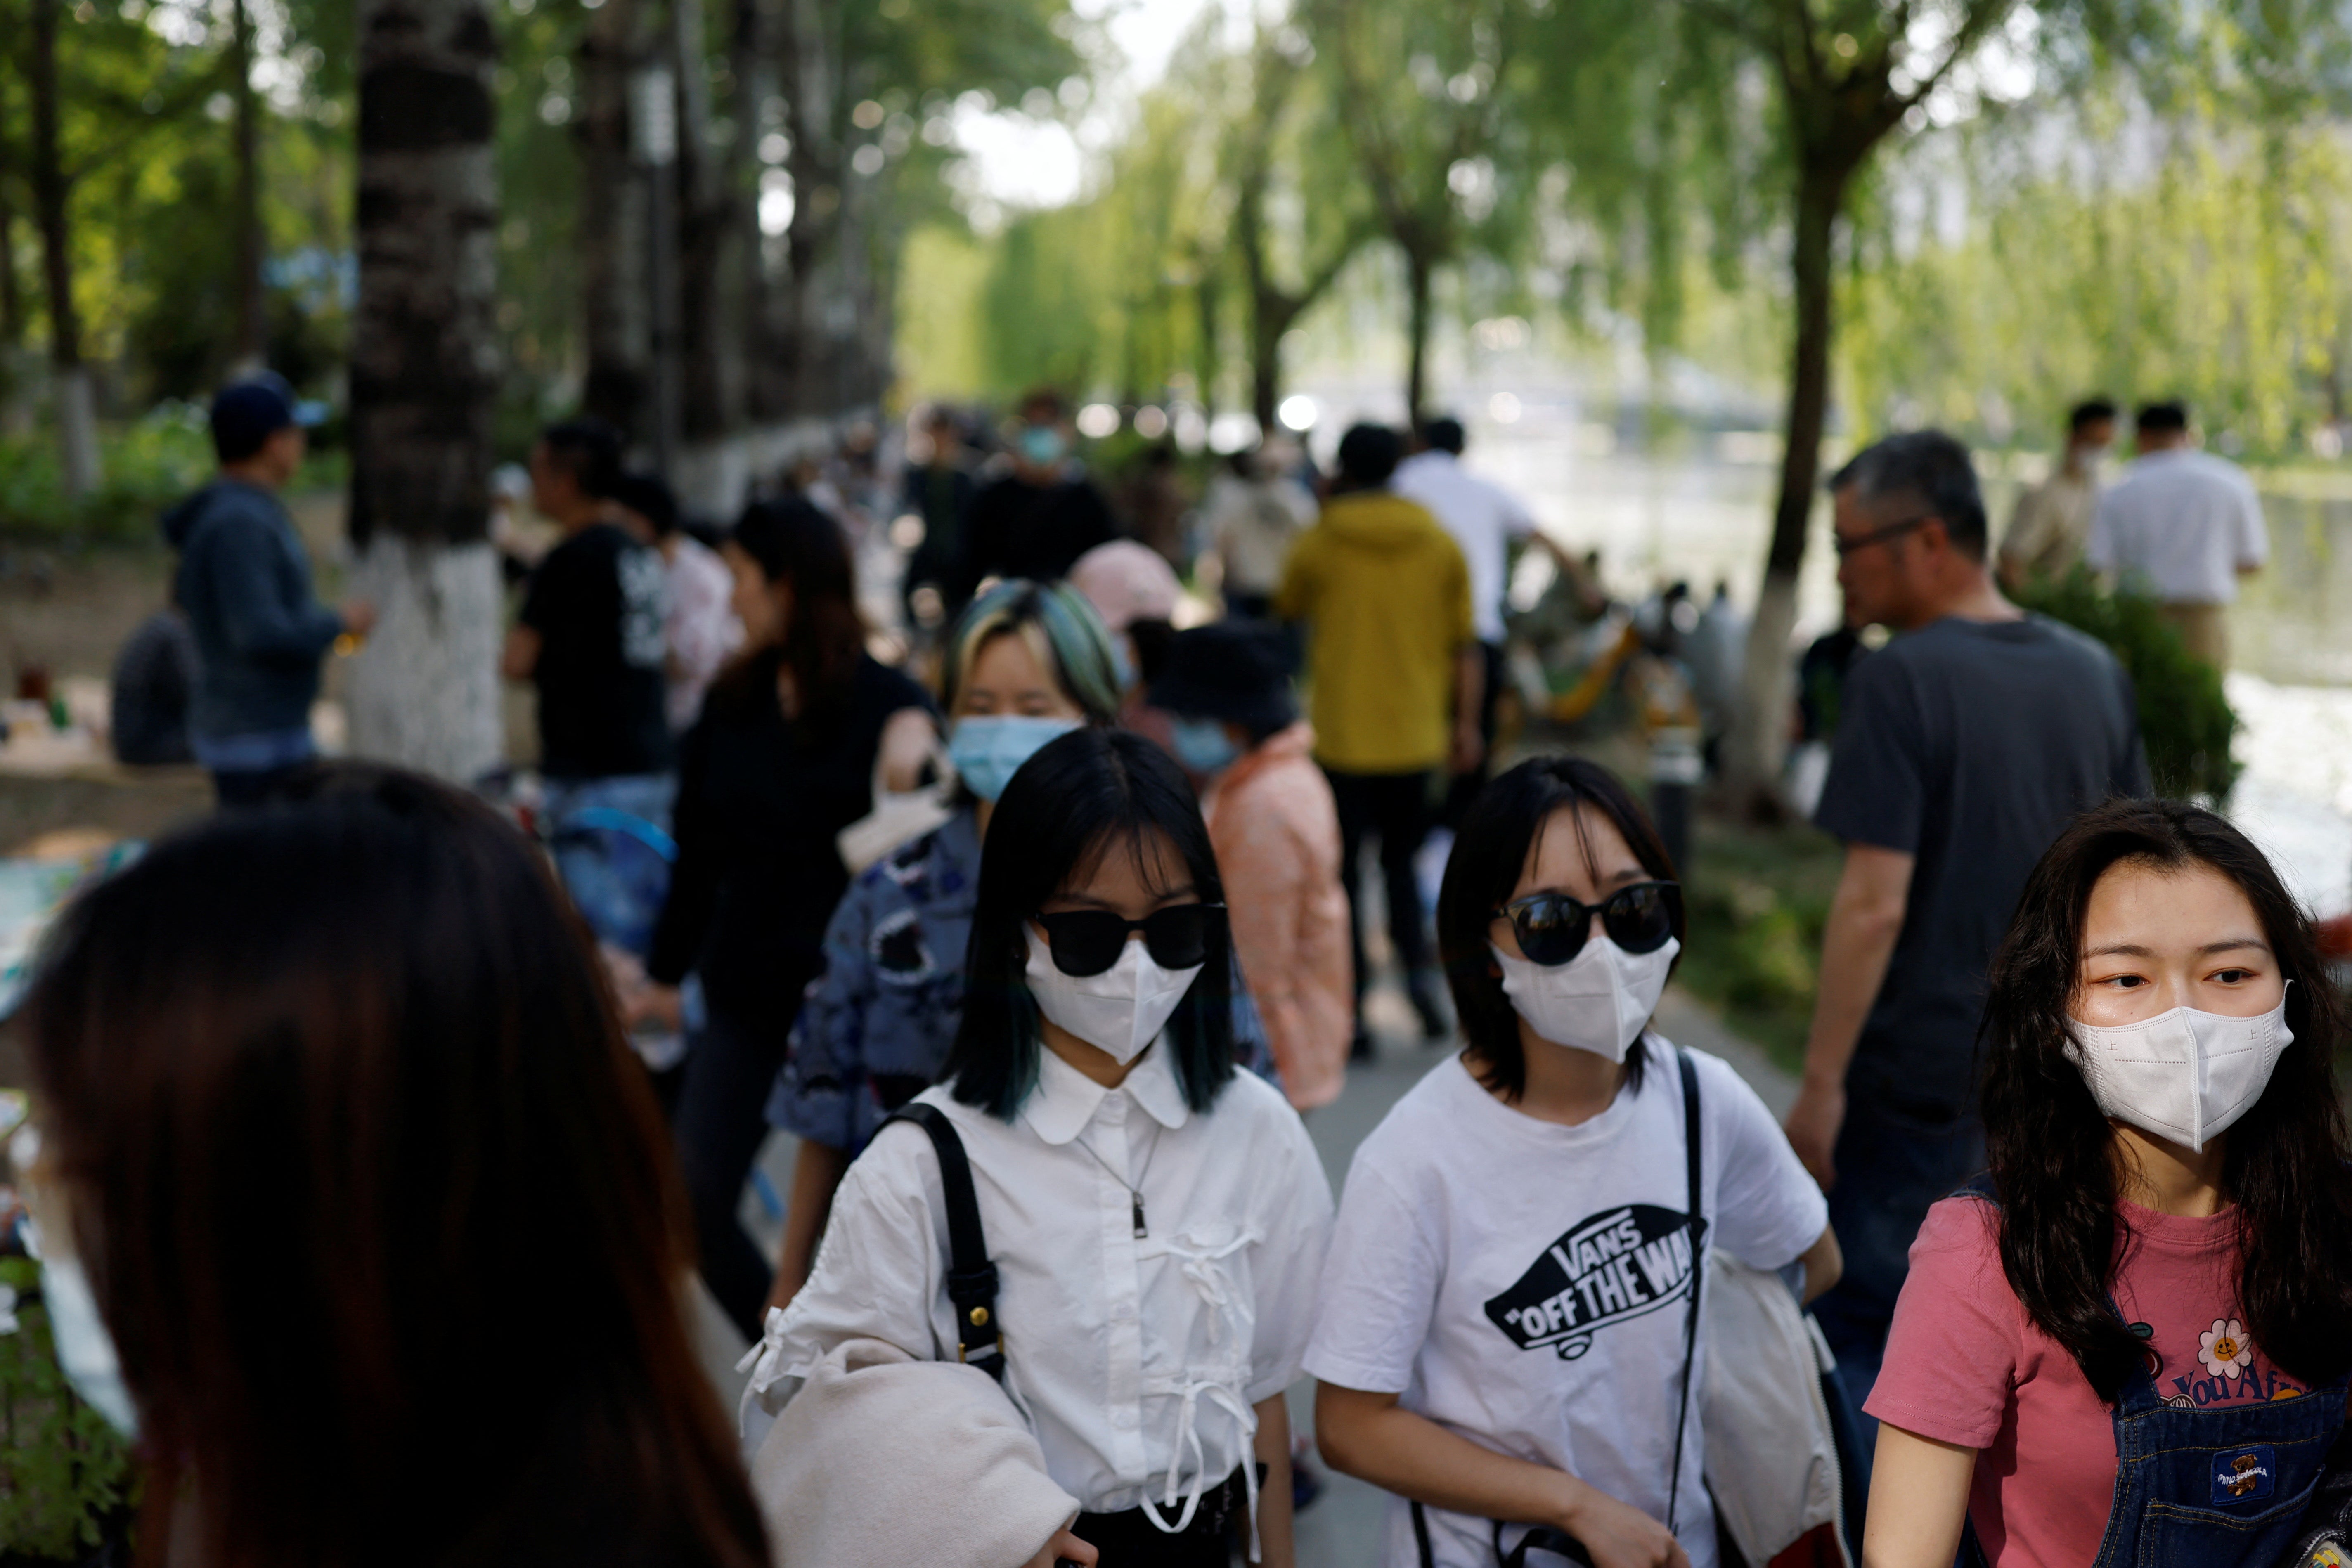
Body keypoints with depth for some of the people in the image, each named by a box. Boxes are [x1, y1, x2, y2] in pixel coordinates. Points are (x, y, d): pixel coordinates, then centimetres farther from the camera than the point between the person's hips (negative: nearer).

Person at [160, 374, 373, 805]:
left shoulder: (222, 510, 9)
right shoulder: (237, 523, -21)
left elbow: (185, 595, 25)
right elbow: (260, 634, -29)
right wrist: (339, 623, -13)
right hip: (258, 748, -10)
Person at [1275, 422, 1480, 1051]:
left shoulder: (1319, 544, -4)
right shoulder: (1441, 545, 2)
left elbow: (1286, 611, 16)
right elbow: (1466, 647, 4)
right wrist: (1466, 726, 13)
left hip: (1343, 738, -2)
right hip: (1417, 736, 2)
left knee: (1343, 870, 6)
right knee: (1401, 860, 19)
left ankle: (1353, 1009, 2)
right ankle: (1417, 965, -3)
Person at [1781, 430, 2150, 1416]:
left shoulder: (1901, 680, -16)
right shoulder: (2094, 674, 5)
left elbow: (1875, 904, -21)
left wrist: (1821, 1085, -16)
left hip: (1919, 1074, -7)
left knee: (1856, 1331, 5)